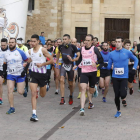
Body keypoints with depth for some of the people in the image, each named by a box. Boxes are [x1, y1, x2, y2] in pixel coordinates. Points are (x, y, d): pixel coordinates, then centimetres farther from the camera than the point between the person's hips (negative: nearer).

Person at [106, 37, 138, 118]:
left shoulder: (127, 52, -2)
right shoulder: (112, 54, 3)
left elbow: (136, 60, 13)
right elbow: (109, 66, 8)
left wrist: (134, 68, 3)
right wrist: (105, 65, -11)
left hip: (124, 77, -2)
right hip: (115, 77, 2)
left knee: (123, 94, -17)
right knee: (116, 95, 5)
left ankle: (123, 99, 21)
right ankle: (118, 111, 23)